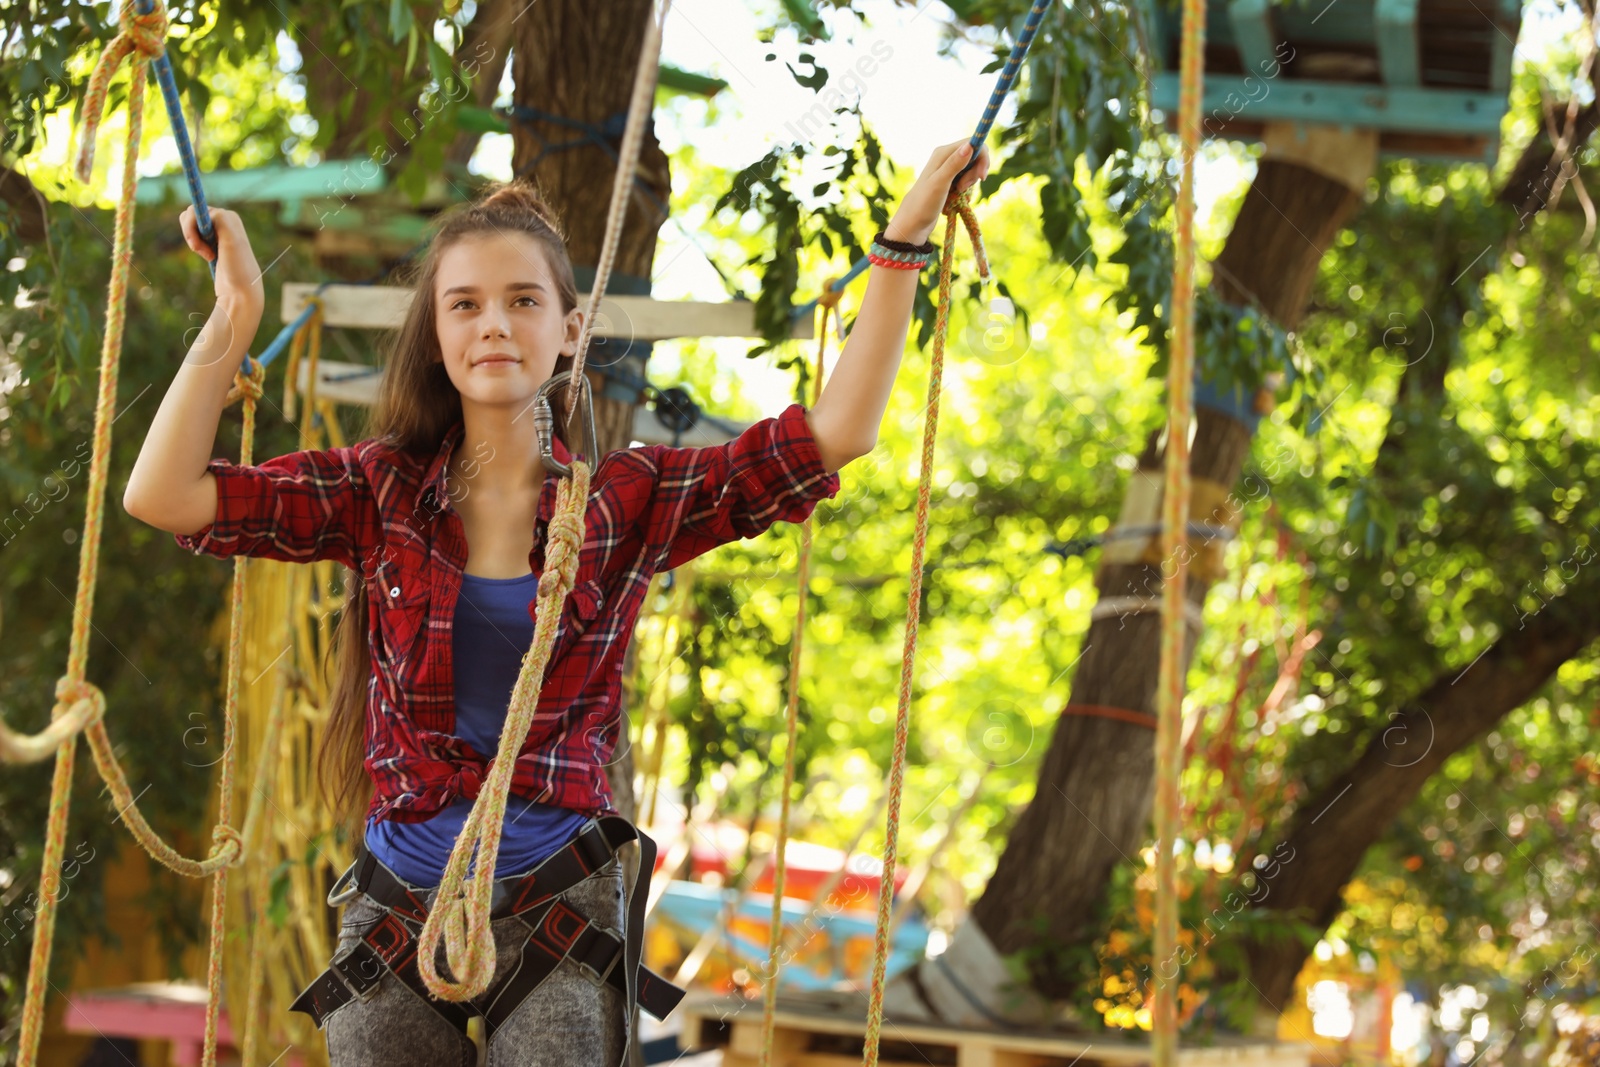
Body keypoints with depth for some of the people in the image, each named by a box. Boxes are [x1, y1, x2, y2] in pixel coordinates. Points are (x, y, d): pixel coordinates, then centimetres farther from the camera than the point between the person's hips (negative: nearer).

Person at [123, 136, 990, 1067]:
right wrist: (237, 314, -11)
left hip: (556, 912, -1)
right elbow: (164, 496, -7)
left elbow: (834, 435, -5)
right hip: (397, 911, 1)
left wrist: (904, 245, -8)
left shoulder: (626, 503, 0)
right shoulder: (379, 492, 1)